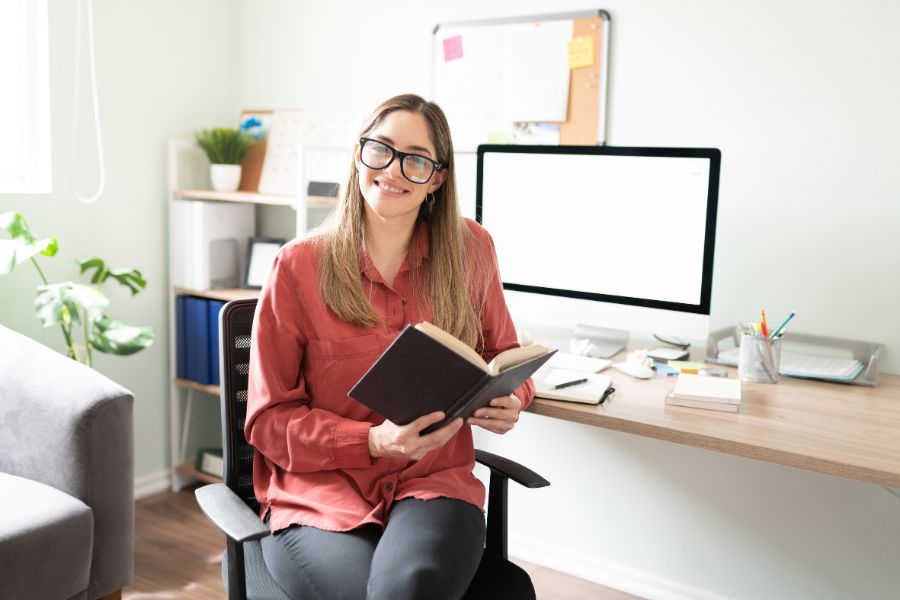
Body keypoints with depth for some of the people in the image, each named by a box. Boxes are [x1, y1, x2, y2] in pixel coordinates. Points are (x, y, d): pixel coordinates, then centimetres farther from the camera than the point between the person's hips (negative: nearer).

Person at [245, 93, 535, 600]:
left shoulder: (470, 250, 3)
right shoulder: (299, 265, -3)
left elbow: (501, 355, 20)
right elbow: (269, 418, -1)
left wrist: (510, 401, -4)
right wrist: (374, 442, -16)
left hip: (433, 483, 1)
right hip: (320, 494, 0)